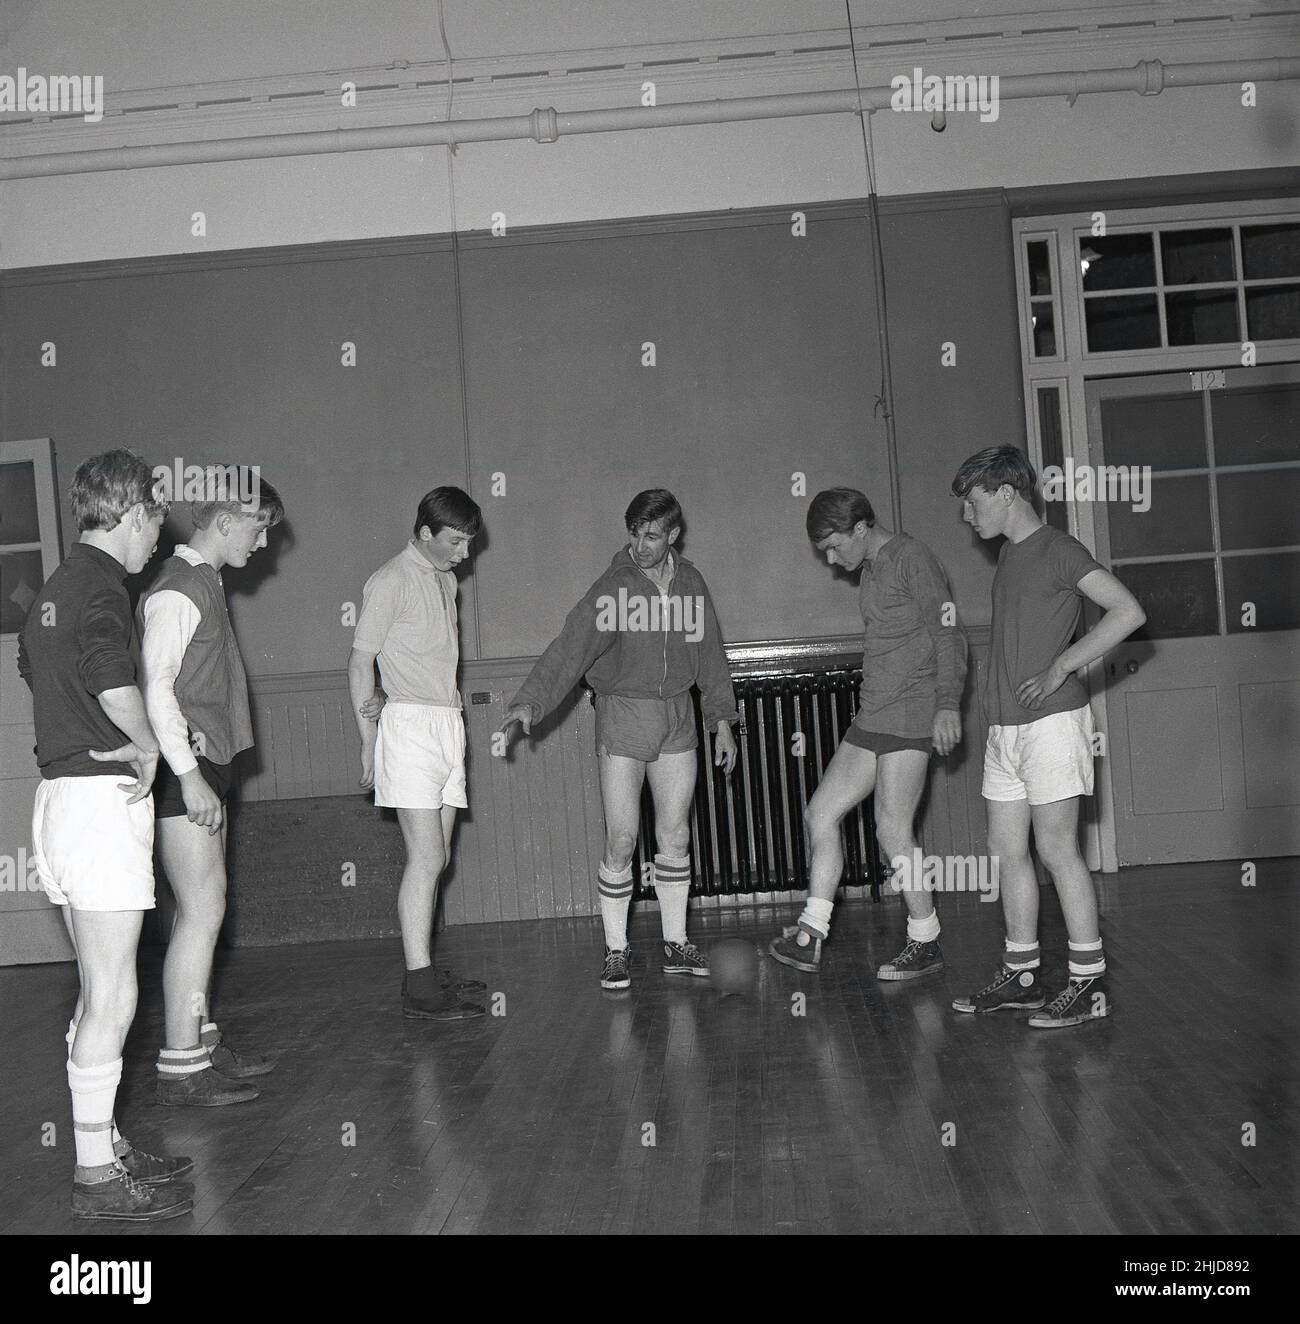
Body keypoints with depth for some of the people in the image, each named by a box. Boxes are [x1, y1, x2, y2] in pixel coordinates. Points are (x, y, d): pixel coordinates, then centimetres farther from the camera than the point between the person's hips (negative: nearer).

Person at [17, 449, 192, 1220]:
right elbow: (113, 680, -31)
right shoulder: (103, 585, -14)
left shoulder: (56, 587, 15)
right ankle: (97, 1177, 4)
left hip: (60, 789, 10)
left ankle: (105, 1147, 26)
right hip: (102, 796, -10)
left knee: (98, 992, 16)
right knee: (113, 998, -3)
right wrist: (149, 746, -13)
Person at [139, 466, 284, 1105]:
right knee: (204, 909, -8)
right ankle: (181, 1069, -2)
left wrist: (207, 773, 17)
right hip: (186, 769, -10)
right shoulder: (177, 591, -13)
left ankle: (201, 1042, 23)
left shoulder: (203, 584, 17)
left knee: (200, 909, 14)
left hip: (206, 765, 10)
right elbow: (156, 689, -20)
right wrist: (190, 777, -22)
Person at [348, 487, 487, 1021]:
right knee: (426, 858, -11)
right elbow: (360, 662, -6)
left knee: (435, 858, 10)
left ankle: (425, 970, 18)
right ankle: (419, 988, -9)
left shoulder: (445, 581, 18)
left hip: (449, 723, 8)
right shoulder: (390, 582, -6)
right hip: (410, 723, -8)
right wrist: (367, 738, -9)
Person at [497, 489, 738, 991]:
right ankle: (616, 950, 10)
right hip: (622, 717, -4)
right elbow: (570, 648, -20)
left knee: (675, 836, 8)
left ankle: (675, 943, 21)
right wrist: (530, 701, -32)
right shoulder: (612, 588, -10)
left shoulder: (691, 583, 5)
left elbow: (710, 656, 13)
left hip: (677, 719, 4)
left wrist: (721, 719, 11)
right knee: (621, 840, -3)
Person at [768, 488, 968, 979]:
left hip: (911, 713, -9)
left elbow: (947, 633, -13)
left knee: (893, 829, -9)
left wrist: (948, 703, -20)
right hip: (872, 717, 9)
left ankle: (925, 944, 5)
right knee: (820, 813, 4)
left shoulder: (912, 557, -7)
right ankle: (810, 938, 7)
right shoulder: (871, 570, 19)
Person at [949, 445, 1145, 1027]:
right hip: (1006, 725, 8)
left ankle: (1088, 982, 2)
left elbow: (1128, 612, -17)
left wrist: (1060, 668, -18)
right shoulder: (1009, 554, 16)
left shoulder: (1057, 549, -9)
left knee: (1056, 848, -6)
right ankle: (1020, 975, 19)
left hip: (1051, 720, -8)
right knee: (1007, 848, 9)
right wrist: (994, 711, 14)